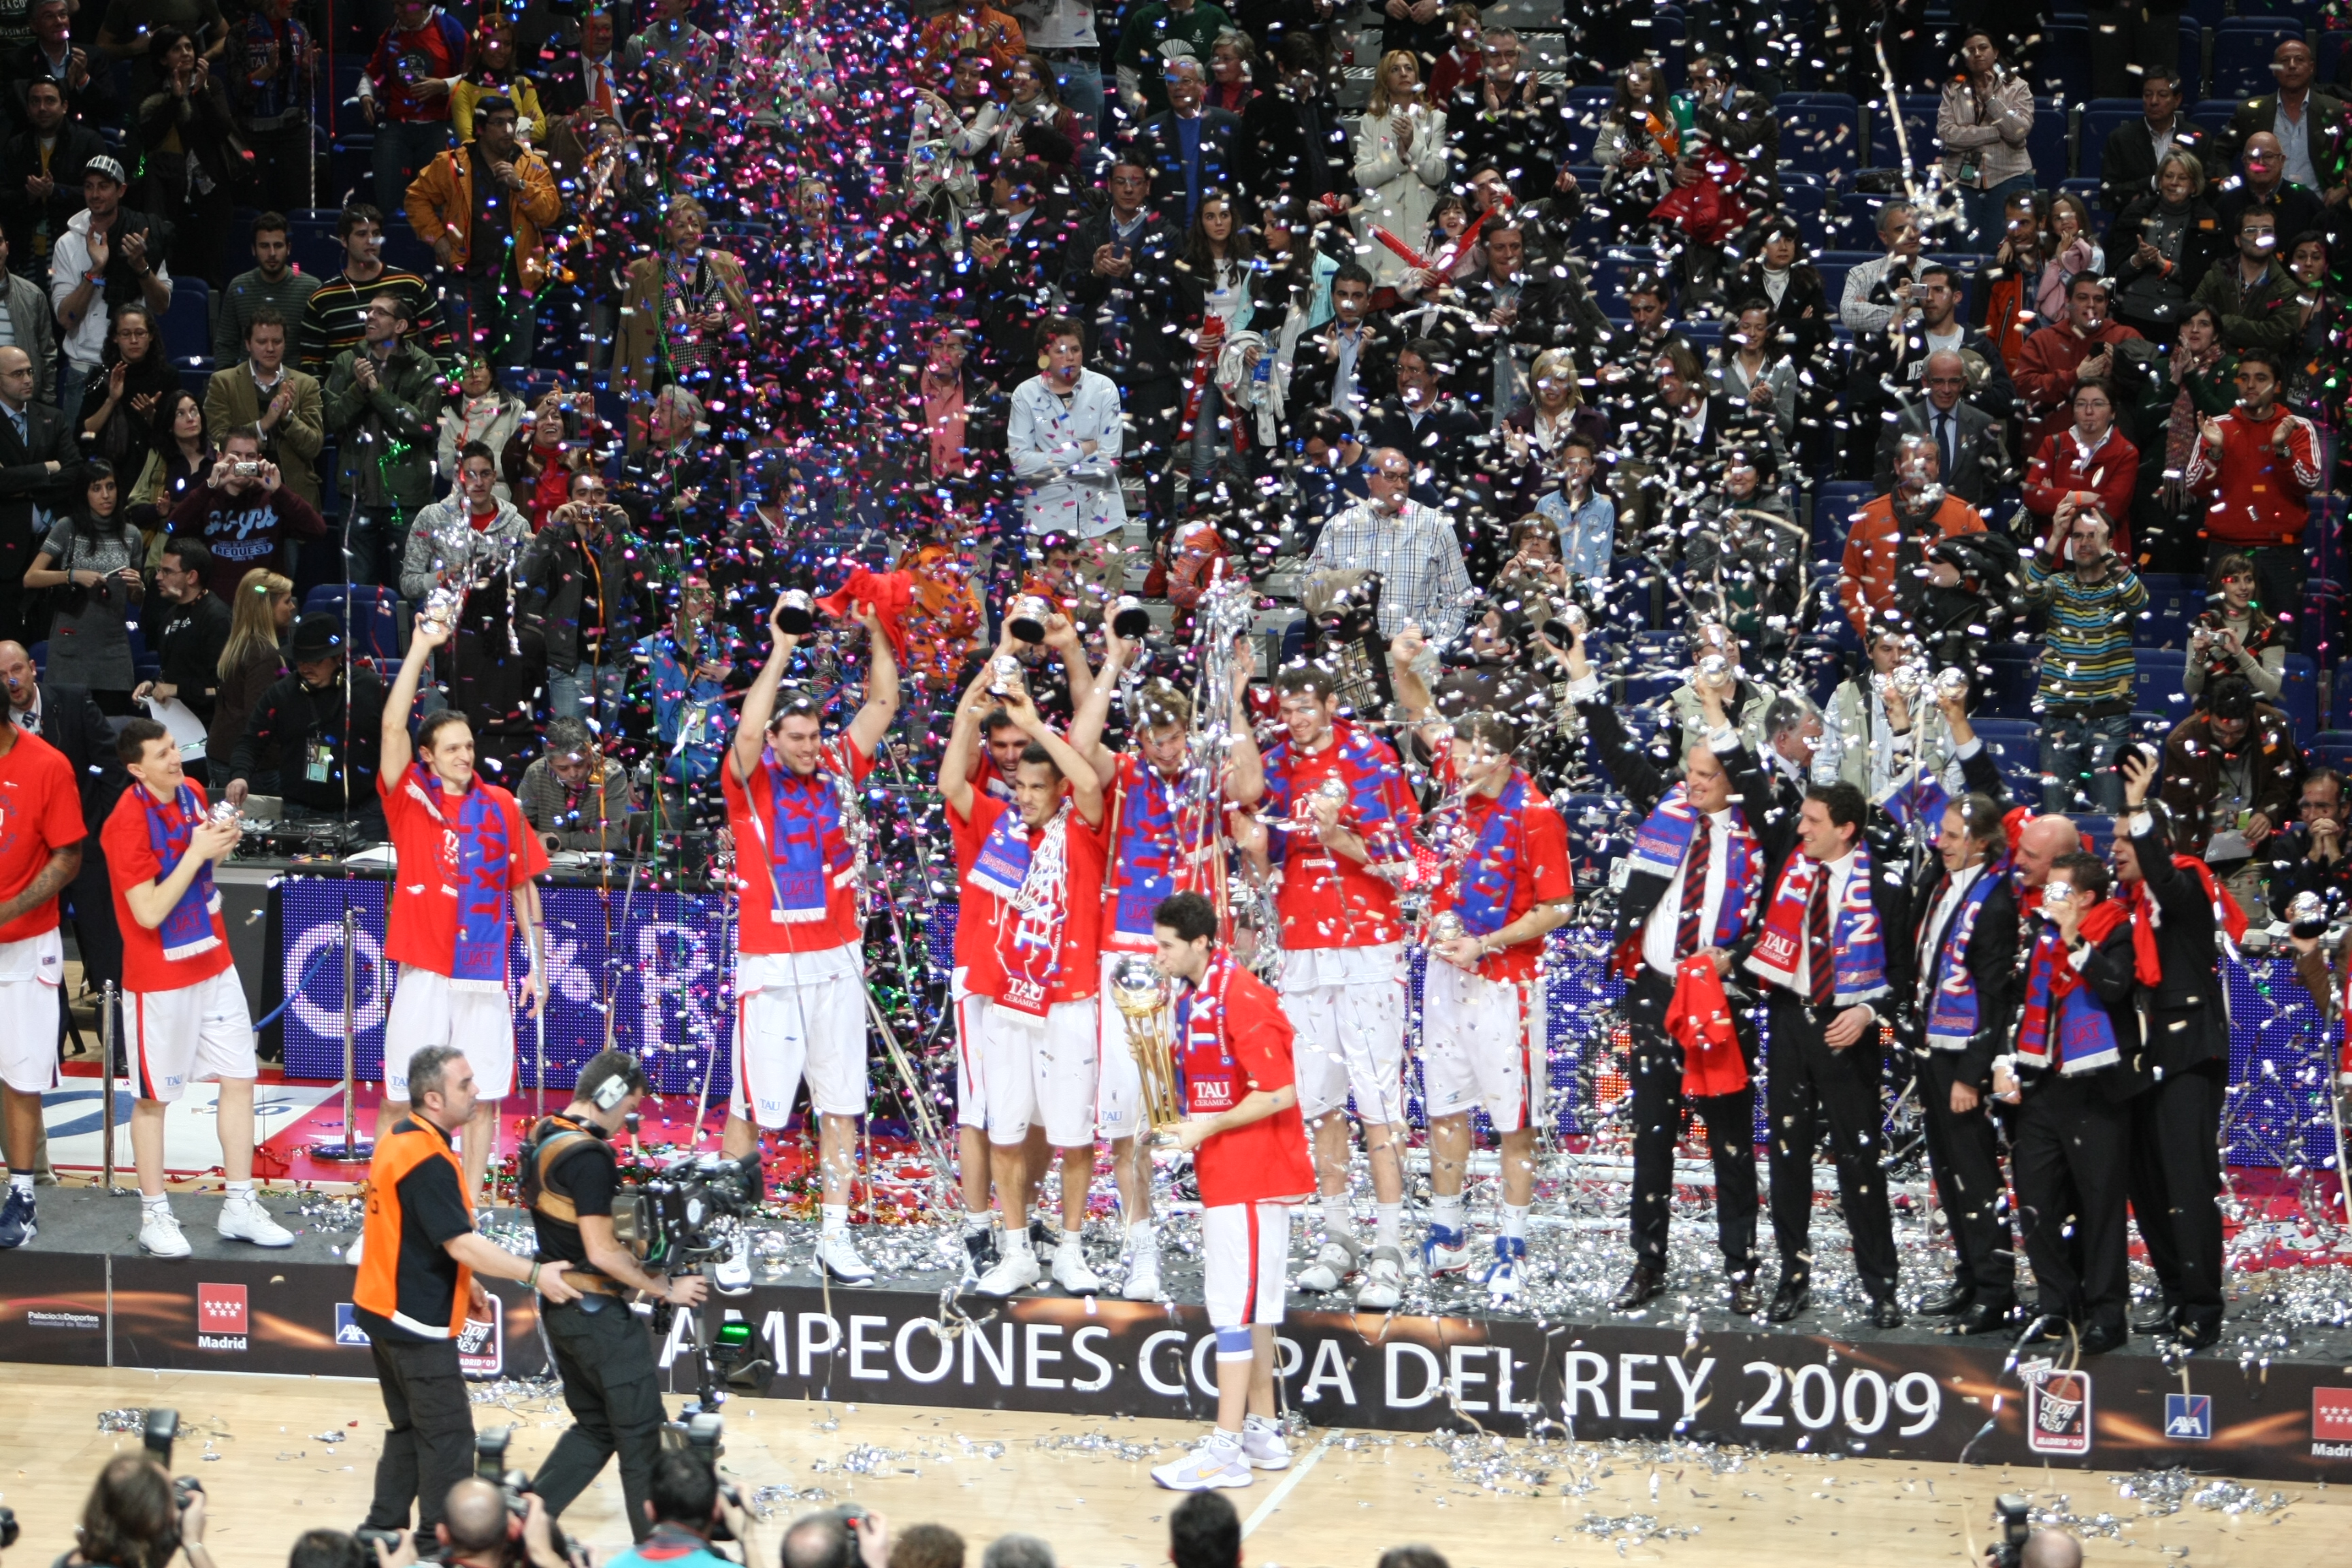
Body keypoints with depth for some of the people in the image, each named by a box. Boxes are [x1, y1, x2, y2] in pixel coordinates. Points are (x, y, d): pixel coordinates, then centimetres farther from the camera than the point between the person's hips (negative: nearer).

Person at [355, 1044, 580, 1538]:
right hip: (417, 1321, -10)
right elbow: (461, 1243, -25)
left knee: (410, 1430, 17)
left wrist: (464, 1282, 18)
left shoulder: (400, 1138, 8)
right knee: (448, 1436, -3)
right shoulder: (427, 1160, -23)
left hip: (386, 1312, 10)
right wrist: (535, 1274, -20)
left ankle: (382, 1530, 20)